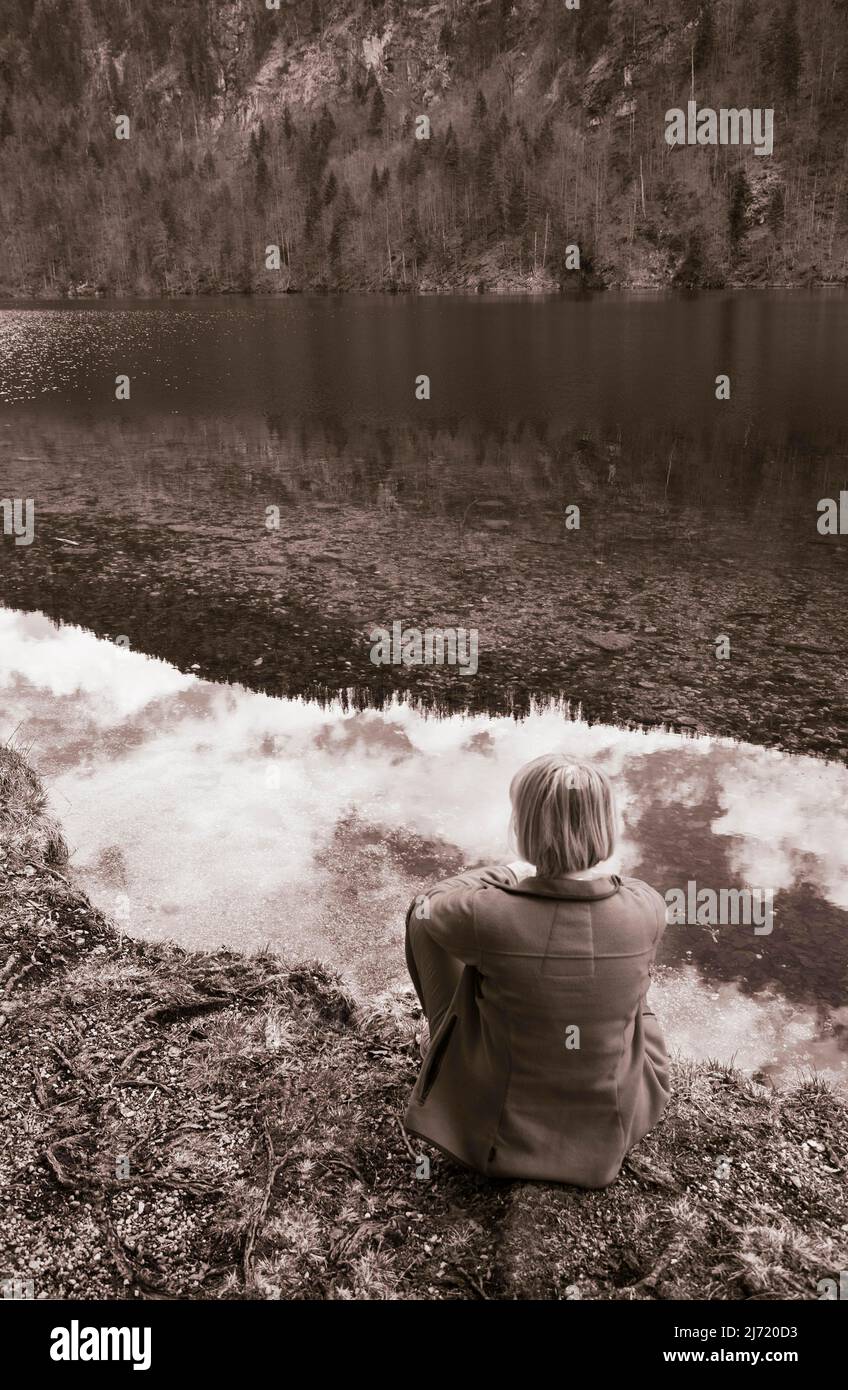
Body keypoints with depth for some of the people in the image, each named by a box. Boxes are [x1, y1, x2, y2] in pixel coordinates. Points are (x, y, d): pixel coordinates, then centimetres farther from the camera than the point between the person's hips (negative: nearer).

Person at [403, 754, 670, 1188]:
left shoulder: (488, 916, -32)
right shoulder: (647, 907, -23)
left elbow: (425, 907, -5)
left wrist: (508, 874, 8)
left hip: (504, 1140, -2)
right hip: (608, 1142, 3)